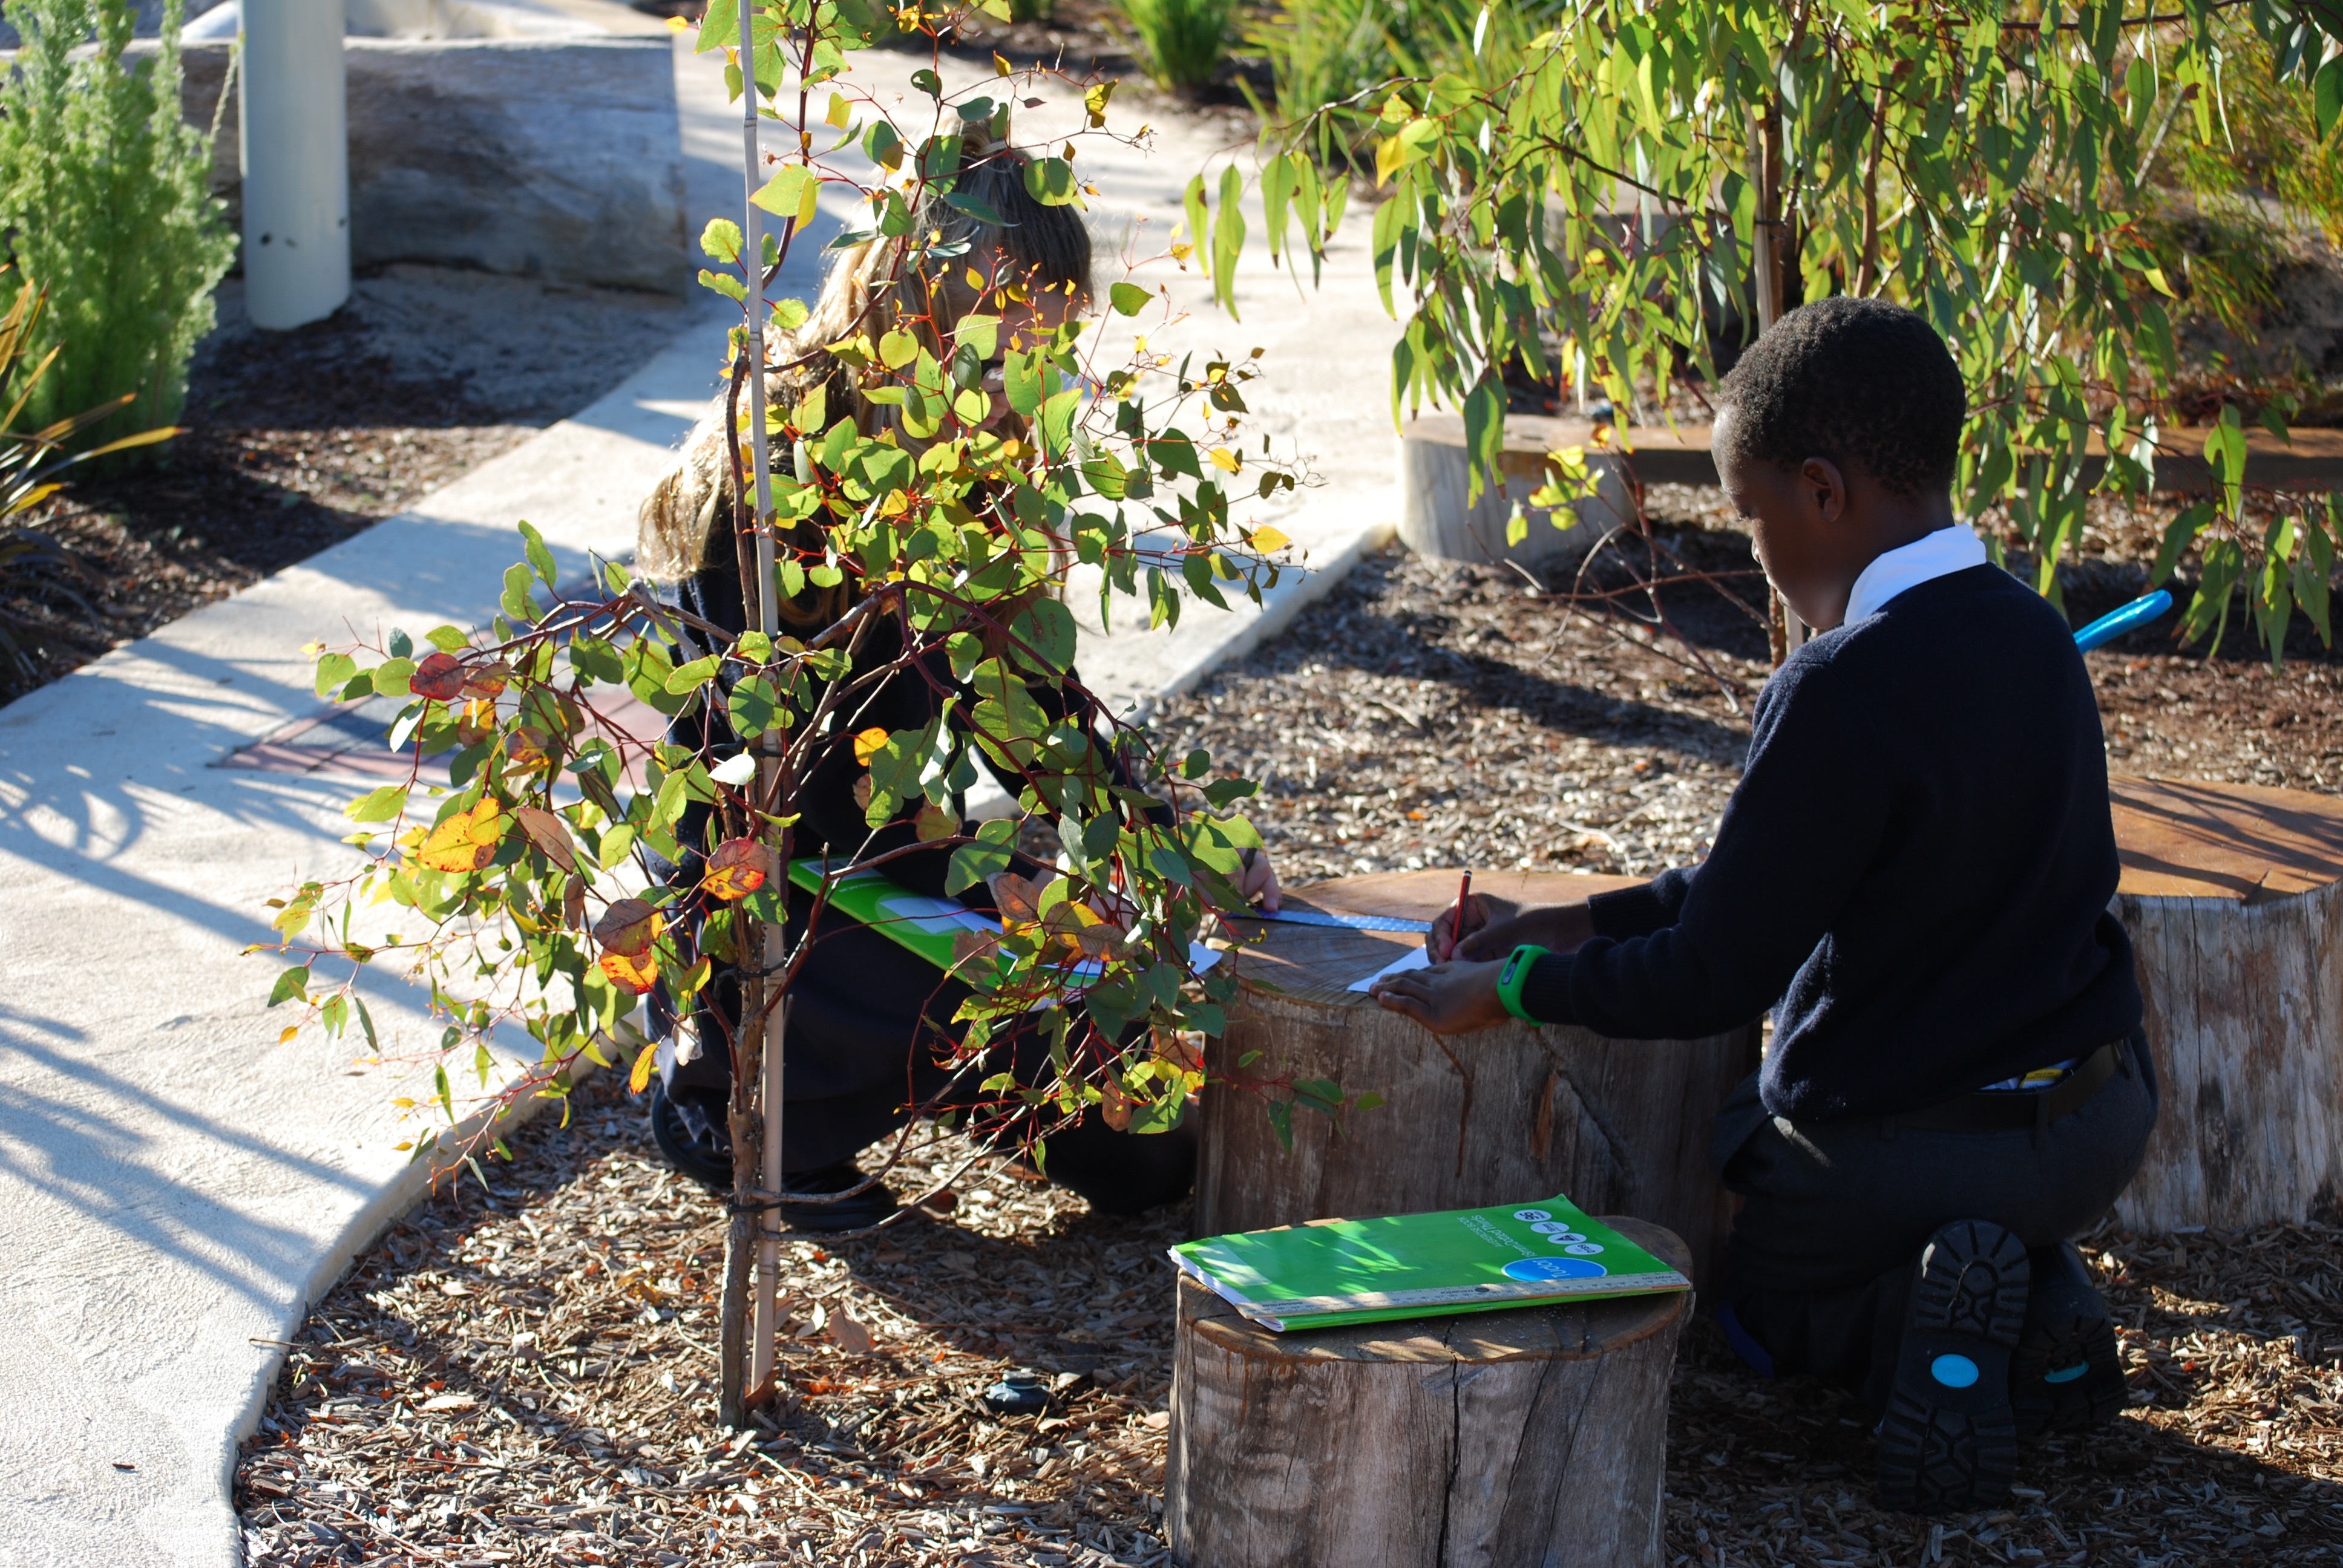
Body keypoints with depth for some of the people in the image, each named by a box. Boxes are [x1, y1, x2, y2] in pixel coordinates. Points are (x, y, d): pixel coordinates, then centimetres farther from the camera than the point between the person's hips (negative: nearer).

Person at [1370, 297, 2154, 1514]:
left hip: (1899, 1144, -7)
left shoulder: (1844, 691, -26)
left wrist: (1513, 988, -4)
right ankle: (2041, 1296, 7)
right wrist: (1573, 924, 12)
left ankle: (1927, 1321, -7)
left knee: (1768, 1311, 26)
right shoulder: (2032, 633, 1)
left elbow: (1714, 978, -18)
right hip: (2102, 1116, 7)